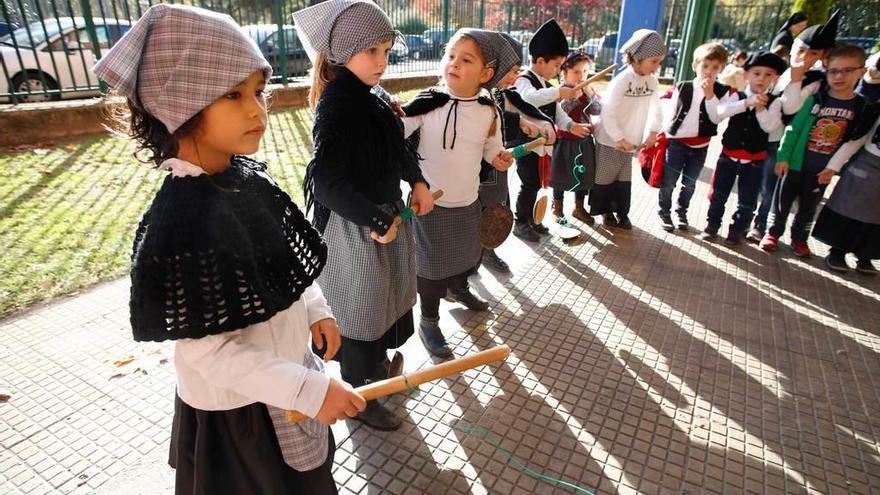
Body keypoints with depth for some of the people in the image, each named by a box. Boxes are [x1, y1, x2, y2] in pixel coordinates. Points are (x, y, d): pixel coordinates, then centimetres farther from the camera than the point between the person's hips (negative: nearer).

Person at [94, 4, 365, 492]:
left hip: (282, 383, 7)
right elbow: (206, 352, -27)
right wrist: (312, 389, -26)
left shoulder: (246, 176, -7)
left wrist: (315, 309, -4)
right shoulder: (180, 224, -32)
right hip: (237, 410, -6)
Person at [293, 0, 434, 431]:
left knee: (388, 296, 25)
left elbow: (398, 148, 18)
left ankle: (378, 364, 51)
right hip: (355, 227, -9)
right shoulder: (337, 107, -22)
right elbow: (325, 181, -30)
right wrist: (377, 222, -24)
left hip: (385, 214, 9)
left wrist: (418, 181, 2)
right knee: (361, 312, 8)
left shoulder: (372, 99, 4)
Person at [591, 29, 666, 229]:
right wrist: (619, 138, -21)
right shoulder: (621, 80, -21)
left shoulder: (652, 81, -1)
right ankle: (605, 211, 25)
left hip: (630, 141, 6)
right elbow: (607, 113, -24)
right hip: (610, 140, -6)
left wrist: (653, 132, -2)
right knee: (605, 177, 9)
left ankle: (622, 213, 26)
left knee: (624, 179, 15)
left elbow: (656, 109, 10)